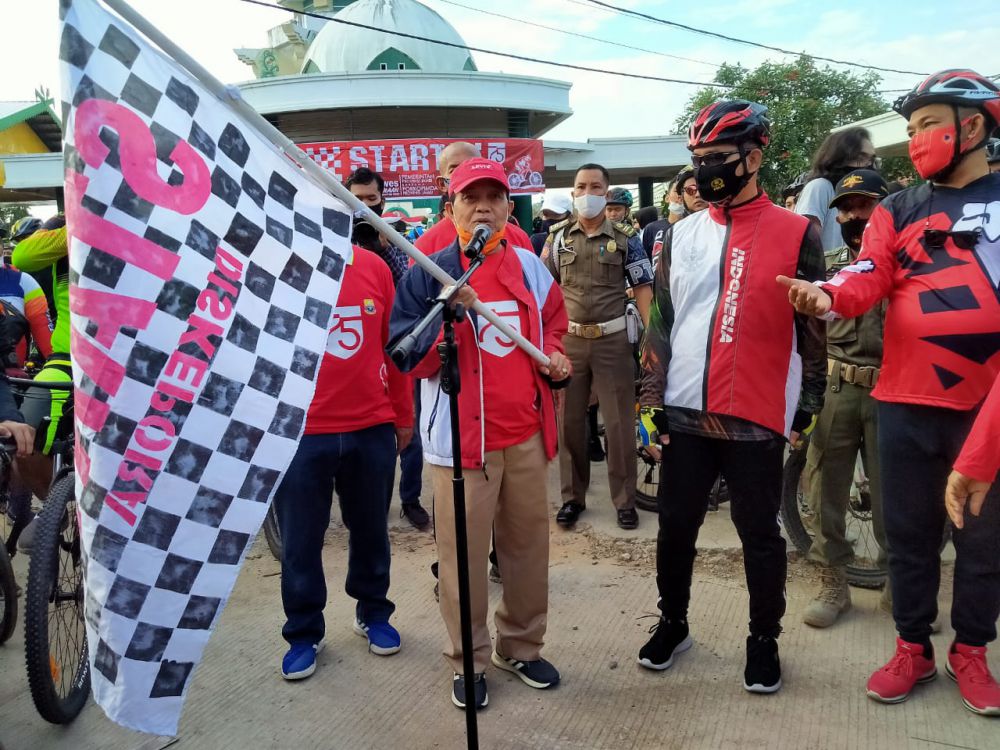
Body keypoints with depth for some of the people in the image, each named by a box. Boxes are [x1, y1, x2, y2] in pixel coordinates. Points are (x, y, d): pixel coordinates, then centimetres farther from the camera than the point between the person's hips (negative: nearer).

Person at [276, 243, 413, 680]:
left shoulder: (375, 268, 2)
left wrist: (403, 415, 12)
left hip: (372, 429, 3)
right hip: (301, 432, -2)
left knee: (371, 529, 17)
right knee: (300, 539, 10)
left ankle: (373, 613, 39)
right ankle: (304, 633, 30)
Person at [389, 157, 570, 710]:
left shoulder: (528, 266, 8)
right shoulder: (430, 273, -4)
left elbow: (551, 326, 22)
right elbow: (409, 356, -9)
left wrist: (554, 357, 1)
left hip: (525, 432, 4)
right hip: (462, 433, -4)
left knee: (528, 543, 14)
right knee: (465, 553, 5)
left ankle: (522, 645, 34)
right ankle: (468, 659, 25)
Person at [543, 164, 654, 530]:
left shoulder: (625, 239, 1)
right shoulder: (558, 237, 6)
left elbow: (643, 289, 0)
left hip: (613, 339, -1)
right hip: (569, 339, 2)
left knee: (620, 422, 3)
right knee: (570, 421, 8)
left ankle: (625, 499, 16)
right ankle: (573, 496, 22)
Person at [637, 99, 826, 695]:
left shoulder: (796, 233, -2)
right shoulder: (682, 235, 8)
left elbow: (813, 329, 2)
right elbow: (661, 323, 8)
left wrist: (808, 408, 2)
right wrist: (651, 400, 4)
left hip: (758, 418, -3)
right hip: (685, 414, 3)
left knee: (760, 533, 10)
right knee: (677, 525, 13)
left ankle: (765, 640, 30)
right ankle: (673, 623, 34)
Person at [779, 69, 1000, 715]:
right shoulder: (899, 210, 8)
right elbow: (870, 275, -8)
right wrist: (829, 296, -29)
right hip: (908, 400, 1)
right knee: (910, 530, 10)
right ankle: (913, 648, 27)